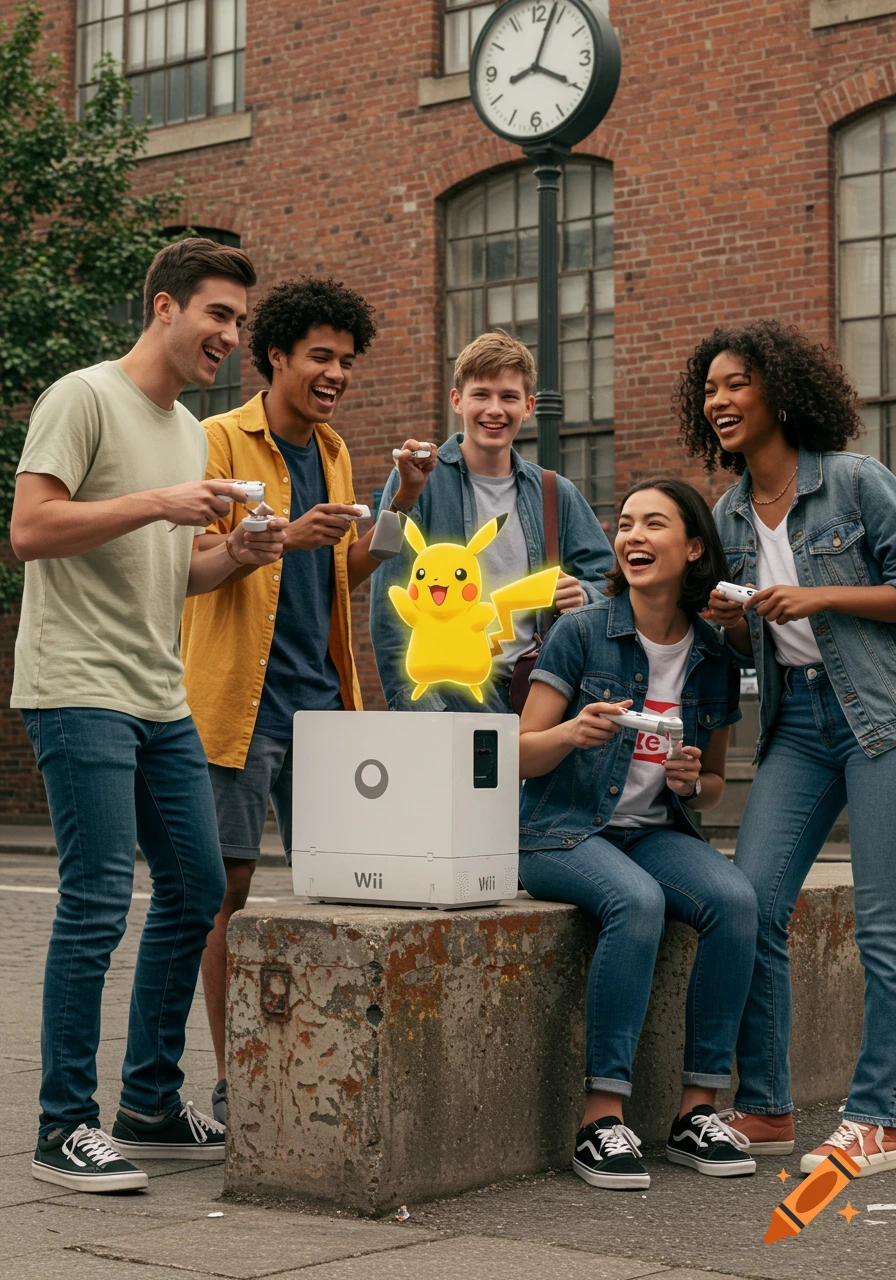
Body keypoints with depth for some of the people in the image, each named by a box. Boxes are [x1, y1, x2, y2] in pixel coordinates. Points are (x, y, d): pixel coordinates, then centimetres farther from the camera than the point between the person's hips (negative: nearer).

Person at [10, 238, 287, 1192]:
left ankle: (150, 1105, 21)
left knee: (195, 891, 9)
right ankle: (64, 1127, 1)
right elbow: (29, 530, -15)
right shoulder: (85, 398, -6)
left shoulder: (189, 431, 20)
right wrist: (157, 503, -17)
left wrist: (235, 559, 5)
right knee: (97, 904, -9)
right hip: (80, 692, -9)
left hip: (161, 701, 9)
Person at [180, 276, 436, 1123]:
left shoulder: (333, 451, 17)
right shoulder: (222, 440, -4)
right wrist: (284, 536, -24)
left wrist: (403, 502, 9)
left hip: (319, 697, 6)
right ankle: (231, 1078, 6)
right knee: (231, 882, -1)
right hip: (239, 696, -6)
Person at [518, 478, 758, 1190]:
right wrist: (572, 732, -26)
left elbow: (714, 783, 16)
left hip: (655, 831, 4)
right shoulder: (581, 632, -4)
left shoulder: (714, 657, 7)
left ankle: (697, 1110, -17)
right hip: (562, 830, -4)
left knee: (735, 898, -26)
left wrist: (693, 781, -8)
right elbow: (522, 757, -5)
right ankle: (602, 1120, -29)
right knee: (636, 901, -35)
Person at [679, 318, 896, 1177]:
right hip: (793, 721, 6)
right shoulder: (730, 517, 11)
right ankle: (763, 1108, 7)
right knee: (750, 903, -5)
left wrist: (821, 597, -15)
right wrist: (727, 621, -4)